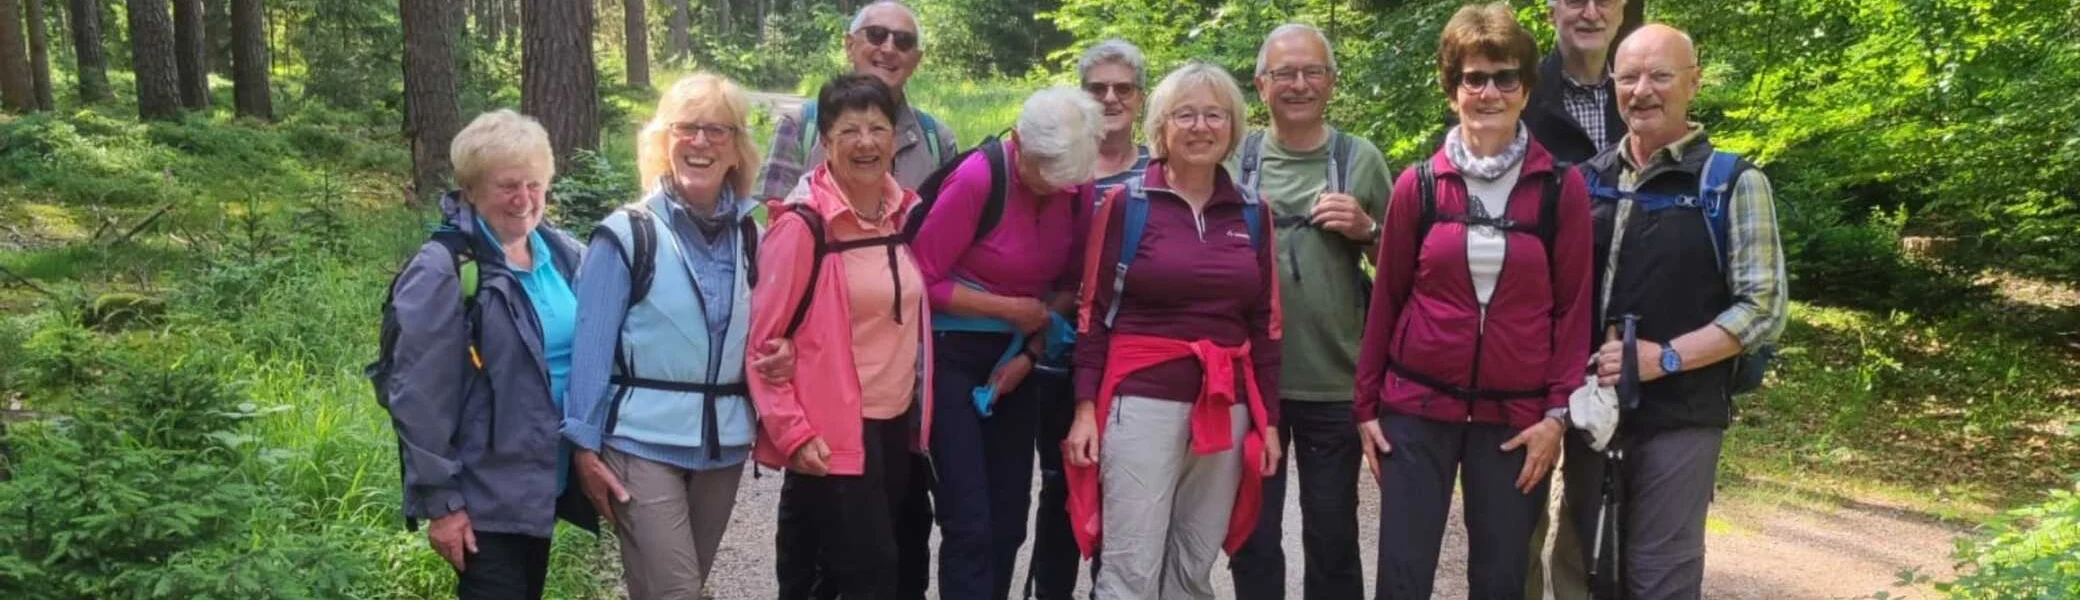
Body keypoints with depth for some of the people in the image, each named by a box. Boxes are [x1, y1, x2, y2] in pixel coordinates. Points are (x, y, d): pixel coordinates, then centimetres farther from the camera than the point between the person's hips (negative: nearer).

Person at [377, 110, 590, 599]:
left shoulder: (563, 255, 5)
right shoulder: (443, 270, -14)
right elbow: (418, 395, -15)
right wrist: (440, 500, -15)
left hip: (545, 482, 7)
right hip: (484, 497, -7)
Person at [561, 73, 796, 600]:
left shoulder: (749, 236, 7)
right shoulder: (627, 235, -8)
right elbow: (592, 346, -8)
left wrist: (780, 353, -6)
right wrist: (585, 445, -10)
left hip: (723, 444, 5)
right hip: (644, 443, -5)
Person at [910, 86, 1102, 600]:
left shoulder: (1078, 186, -3)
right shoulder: (978, 179, -20)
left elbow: (1070, 284, 6)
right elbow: (922, 280, -17)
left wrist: (1030, 353, -7)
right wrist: (1008, 309, -16)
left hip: (1016, 358, 6)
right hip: (954, 354, -5)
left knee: (1009, 519, 9)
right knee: (969, 523, -8)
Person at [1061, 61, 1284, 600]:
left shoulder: (1252, 214, 9)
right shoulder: (1126, 203, -2)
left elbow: (1264, 323, 12)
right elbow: (1093, 313, -1)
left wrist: (1268, 418, 10)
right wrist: (1085, 408, -7)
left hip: (1226, 407, 4)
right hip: (1142, 401, -4)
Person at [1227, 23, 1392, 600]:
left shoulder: (1361, 159, 1)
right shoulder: (1233, 159, 3)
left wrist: (1366, 230, -10)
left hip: (1333, 384, -1)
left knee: (1333, 540, 9)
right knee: (1252, 537, 11)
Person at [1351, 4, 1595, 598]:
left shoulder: (1562, 188, -2)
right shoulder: (1418, 185, 0)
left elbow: (1573, 307, 0)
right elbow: (1385, 300, 6)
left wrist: (1557, 412, -6)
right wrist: (1366, 405, 5)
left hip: (1516, 415, 0)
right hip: (1417, 408, 0)